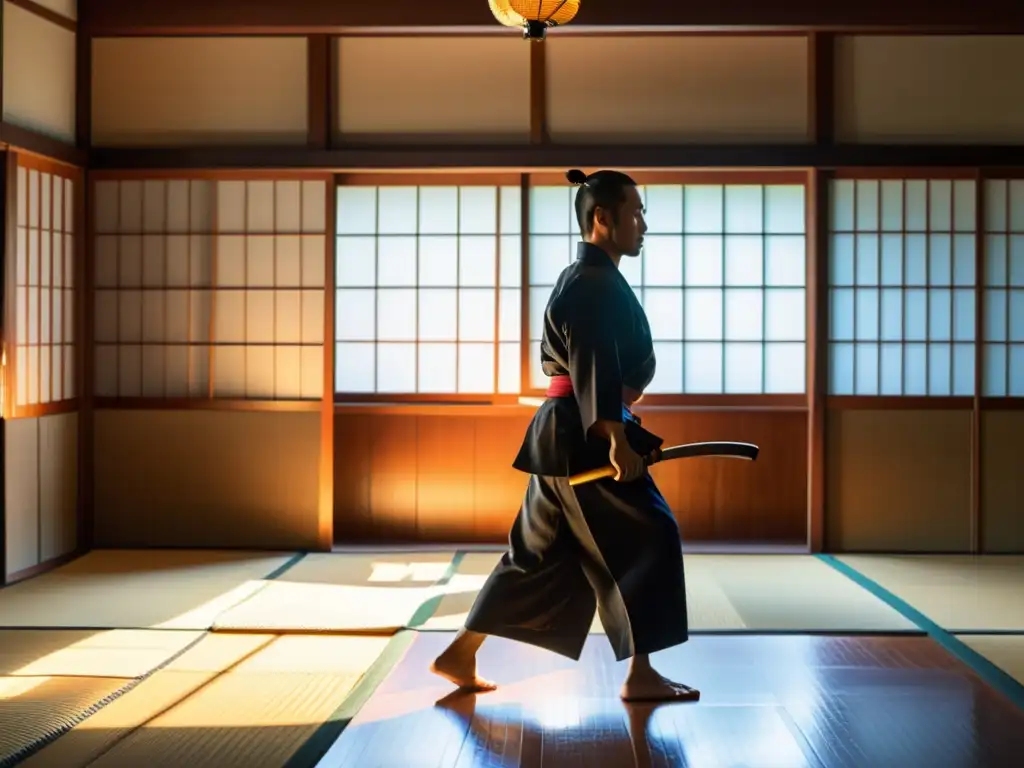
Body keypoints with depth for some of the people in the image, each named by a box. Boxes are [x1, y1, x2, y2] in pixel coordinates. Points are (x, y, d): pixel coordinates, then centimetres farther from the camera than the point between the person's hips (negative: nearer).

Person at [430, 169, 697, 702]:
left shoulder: (587, 278, 19)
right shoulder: (594, 284, -14)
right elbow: (594, 368, -23)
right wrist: (615, 438, -29)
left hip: (563, 433, 11)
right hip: (585, 435, -11)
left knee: (541, 550, 13)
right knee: (647, 540, -5)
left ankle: (460, 655, 17)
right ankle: (640, 676, 2)